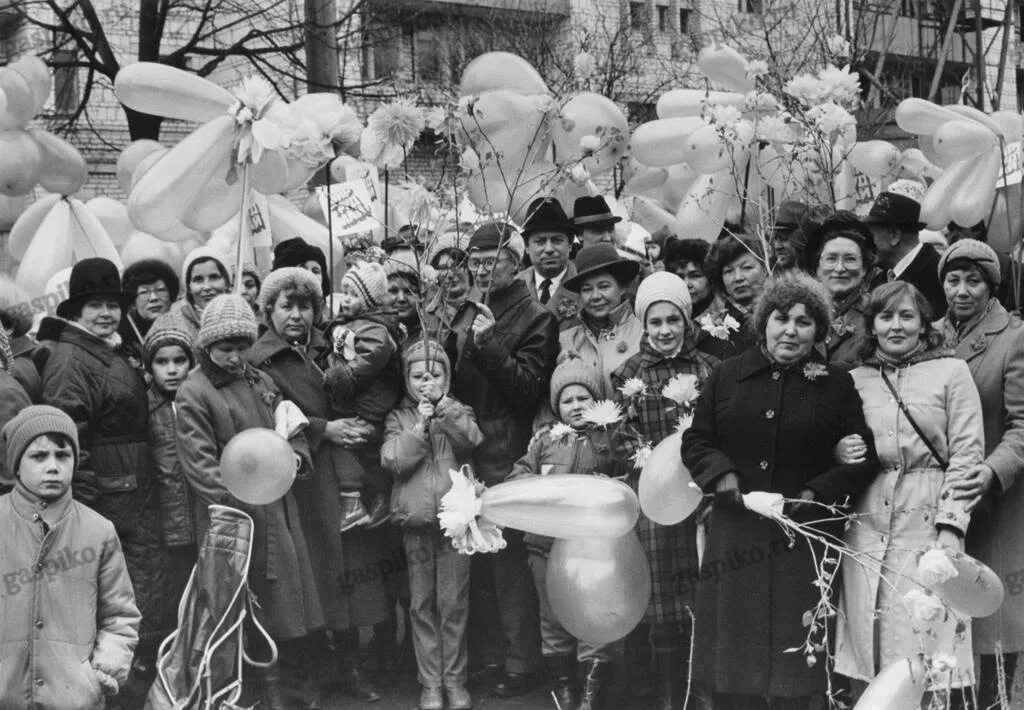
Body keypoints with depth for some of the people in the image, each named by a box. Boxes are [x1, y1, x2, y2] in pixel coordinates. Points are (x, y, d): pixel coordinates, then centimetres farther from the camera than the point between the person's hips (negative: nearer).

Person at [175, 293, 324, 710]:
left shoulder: (261, 382, 13)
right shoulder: (193, 393, -7)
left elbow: (292, 432, 21)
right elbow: (199, 462, -14)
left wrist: (295, 456, -2)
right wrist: (237, 498, -25)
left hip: (279, 509, 6)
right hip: (234, 515, -6)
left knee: (289, 593, 10)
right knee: (247, 603, 0)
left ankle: (297, 676, 23)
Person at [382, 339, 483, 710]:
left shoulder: (458, 413, 9)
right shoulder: (399, 418, 8)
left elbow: (472, 442, -13)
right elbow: (393, 461, -7)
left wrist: (445, 407, -17)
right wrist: (419, 426, -12)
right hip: (416, 520, 1)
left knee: (454, 603, 2)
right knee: (422, 605, 5)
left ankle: (455, 680, 11)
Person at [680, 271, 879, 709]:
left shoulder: (837, 386, 4)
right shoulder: (728, 376, 8)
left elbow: (863, 459, 4)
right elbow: (695, 441, 11)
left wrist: (817, 493, -11)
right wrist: (721, 475, -8)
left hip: (801, 538, -1)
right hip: (735, 536, 1)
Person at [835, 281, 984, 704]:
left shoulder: (952, 373, 4)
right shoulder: (856, 380, 13)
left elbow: (967, 455, -2)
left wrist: (951, 526, -10)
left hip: (926, 523, -2)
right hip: (866, 526, 3)